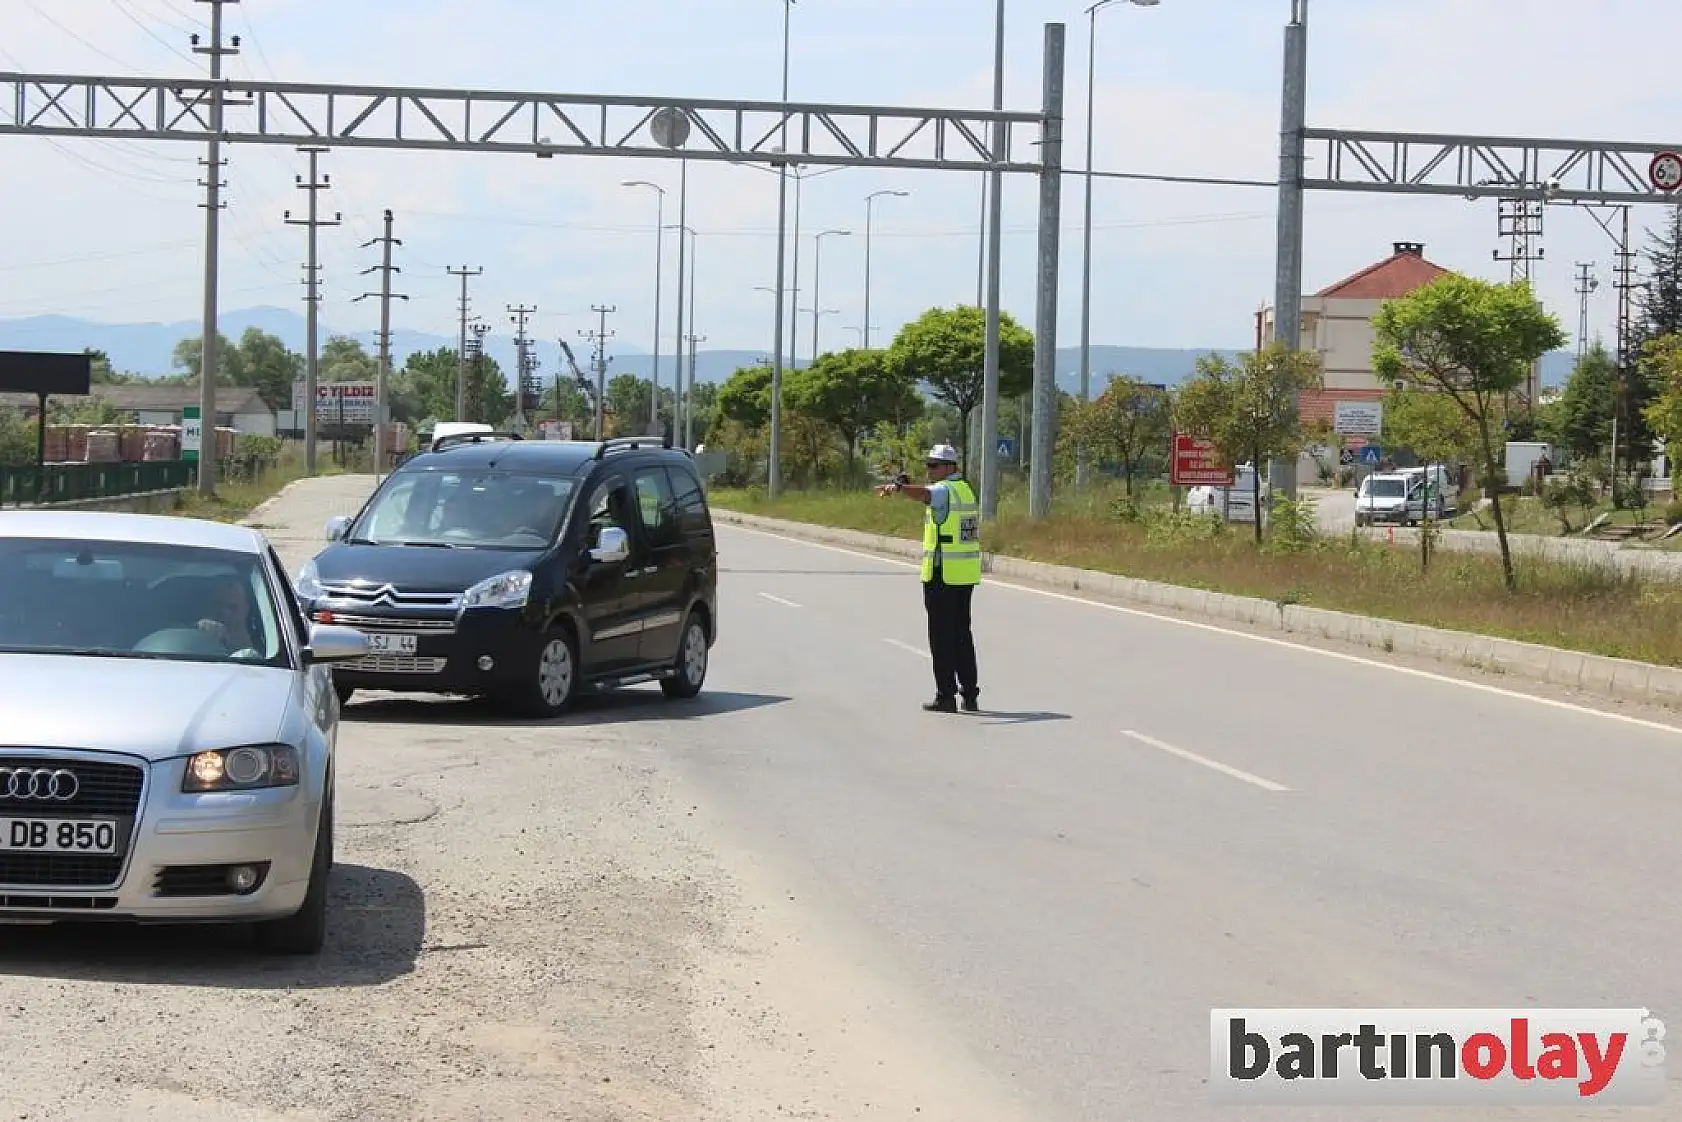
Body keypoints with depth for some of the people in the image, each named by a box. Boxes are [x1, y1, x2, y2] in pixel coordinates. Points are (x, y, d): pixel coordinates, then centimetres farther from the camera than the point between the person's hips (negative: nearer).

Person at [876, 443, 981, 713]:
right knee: (962, 634, 14)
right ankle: (970, 695, 15)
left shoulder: (945, 490, -11)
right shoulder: (967, 490, 17)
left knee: (942, 637, -3)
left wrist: (898, 487, -52)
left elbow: (924, 494, -35)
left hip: (942, 574, -8)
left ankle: (946, 696, -3)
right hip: (966, 575, 8)